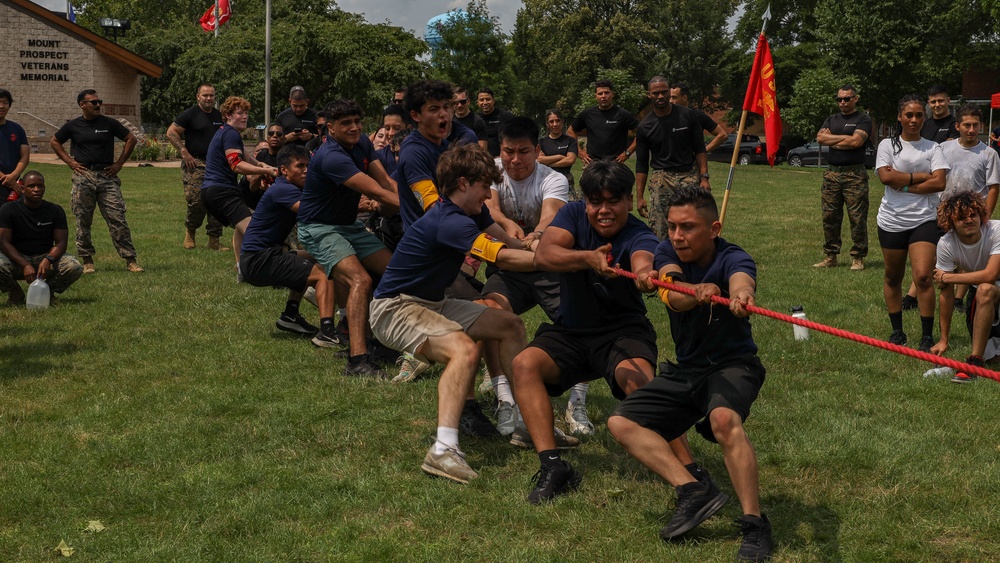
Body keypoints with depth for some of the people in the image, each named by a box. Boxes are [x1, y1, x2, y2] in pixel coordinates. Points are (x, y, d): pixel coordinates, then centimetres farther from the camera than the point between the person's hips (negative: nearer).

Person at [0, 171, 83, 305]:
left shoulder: (55, 211, 0)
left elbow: (61, 242, -4)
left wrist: (48, 259, -27)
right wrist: (25, 265, -28)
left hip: (45, 256, 1)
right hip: (17, 258, -1)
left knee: (75, 267, -27)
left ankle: (48, 291, 3)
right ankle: (15, 293, -2)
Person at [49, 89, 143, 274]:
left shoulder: (109, 123, 4)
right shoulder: (73, 126, 5)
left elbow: (131, 139, 11)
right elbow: (54, 142, 17)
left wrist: (119, 163, 4)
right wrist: (70, 162, 6)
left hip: (107, 176, -1)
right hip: (83, 177, 1)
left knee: (118, 219, -6)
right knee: (83, 222, 3)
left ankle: (130, 260, -4)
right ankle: (87, 261, 13)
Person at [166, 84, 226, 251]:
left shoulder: (219, 116, 15)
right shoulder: (190, 114, -3)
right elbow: (171, 132, -6)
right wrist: (184, 152, -13)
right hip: (195, 163, -6)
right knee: (196, 200, -16)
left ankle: (214, 240, 7)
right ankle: (190, 231, 10)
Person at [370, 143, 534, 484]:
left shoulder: (472, 213, 5)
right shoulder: (449, 222, -26)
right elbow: (504, 258, -32)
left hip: (432, 303, 11)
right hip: (395, 308, -11)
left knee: (511, 326, 12)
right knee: (465, 350, -35)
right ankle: (443, 450, -43)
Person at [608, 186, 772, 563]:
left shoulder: (733, 259, -17)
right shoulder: (668, 253, -4)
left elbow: (741, 283, -43)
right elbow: (675, 298, -25)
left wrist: (741, 296, -68)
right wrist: (698, 291, -50)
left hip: (733, 365, -6)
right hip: (685, 370, 6)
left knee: (724, 418, -37)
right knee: (621, 422, -10)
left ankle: (754, 525, -32)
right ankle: (694, 491, -20)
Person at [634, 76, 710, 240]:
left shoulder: (688, 115, 4)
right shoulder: (644, 127, 5)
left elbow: (700, 150, 8)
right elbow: (641, 164, 8)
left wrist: (704, 177, -4)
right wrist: (640, 196, 2)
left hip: (689, 175, 0)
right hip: (661, 178, 0)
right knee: (658, 231, -9)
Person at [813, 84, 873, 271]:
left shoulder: (863, 119, 1)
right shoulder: (832, 120, 18)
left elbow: (856, 141, -14)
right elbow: (820, 138, 2)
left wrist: (831, 139, -2)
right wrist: (844, 138, -5)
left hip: (854, 174, -5)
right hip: (832, 173, 5)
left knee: (857, 218, -4)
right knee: (830, 217, 5)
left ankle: (858, 258, 1)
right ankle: (830, 256, 12)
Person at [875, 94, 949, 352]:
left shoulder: (932, 148, 5)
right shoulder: (888, 145, 3)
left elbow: (939, 183, -8)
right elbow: (886, 177, -12)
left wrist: (904, 185, -12)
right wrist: (921, 176, -9)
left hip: (924, 220, -1)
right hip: (892, 221, 1)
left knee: (923, 277, -12)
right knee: (893, 278, 10)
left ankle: (927, 336, -4)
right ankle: (897, 331, 24)